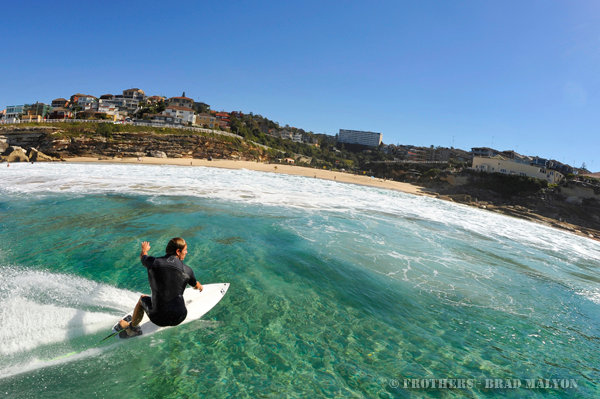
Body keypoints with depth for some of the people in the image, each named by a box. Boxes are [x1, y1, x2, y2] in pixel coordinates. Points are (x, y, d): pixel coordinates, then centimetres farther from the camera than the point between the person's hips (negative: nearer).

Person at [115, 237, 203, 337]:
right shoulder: (187, 270, -9)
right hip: (179, 318, 0)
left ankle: (132, 328, 48)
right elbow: (197, 286, 12)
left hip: (159, 318, 0)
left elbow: (142, 257, 17)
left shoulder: (153, 263, -10)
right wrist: (200, 287, 38)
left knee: (143, 298, 31)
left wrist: (144, 249, 41)